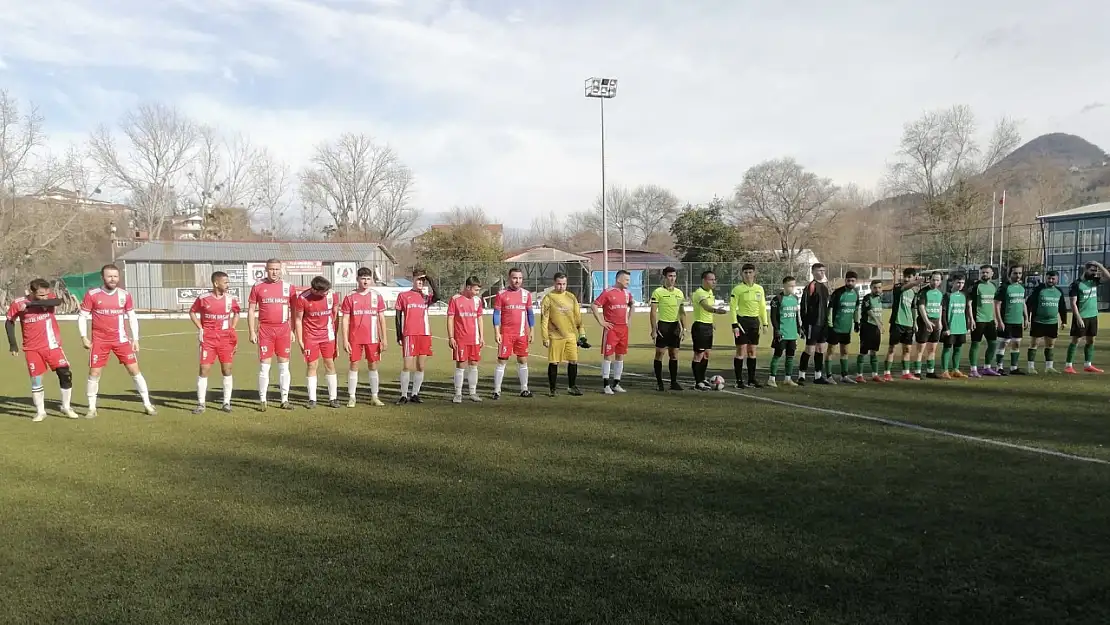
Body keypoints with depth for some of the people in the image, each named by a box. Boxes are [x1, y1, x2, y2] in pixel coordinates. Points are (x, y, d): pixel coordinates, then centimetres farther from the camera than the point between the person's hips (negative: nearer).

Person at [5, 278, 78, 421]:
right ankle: (40, 412, 18)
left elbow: (58, 301, -32)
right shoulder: (18, 303, -8)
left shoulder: (48, 298, -8)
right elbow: (9, 322, 6)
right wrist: (12, 343, 1)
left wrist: (31, 303, -35)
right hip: (32, 349, 0)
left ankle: (66, 407, 14)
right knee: (36, 380, 4)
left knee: (65, 374, -2)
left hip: (52, 345, 0)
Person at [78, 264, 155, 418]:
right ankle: (92, 408, 16)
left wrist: (135, 338, 3)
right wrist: (84, 337, -7)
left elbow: (132, 317, 8)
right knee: (94, 373, 1)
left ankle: (147, 404, 8)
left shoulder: (125, 295, 0)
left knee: (134, 370, 0)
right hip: (99, 340, -1)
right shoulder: (92, 294, -6)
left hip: (121, 339, 1)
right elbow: (82, 316, 1)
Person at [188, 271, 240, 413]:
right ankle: (200, 404, 7)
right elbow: (192, 312, 10)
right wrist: (200, 328, 0)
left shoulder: (231, 299, 1)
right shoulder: (203, 298, -5)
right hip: (208, 339, -1)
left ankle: (226, 402, 13)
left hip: (226, 338, 2)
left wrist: (232, 329, 7)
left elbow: (236, 313, 19)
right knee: (204, 369, -2)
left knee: (227, 369, 2)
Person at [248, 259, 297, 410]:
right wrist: (252, 331, -1)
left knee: (284, 365, 5)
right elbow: (251, 310, 6)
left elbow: (294, 311, 10)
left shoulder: (289, 287, 6)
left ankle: (285, 400, 11)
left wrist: (293, 330, 3)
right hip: (265, 329, -1)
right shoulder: (258, 287, 4)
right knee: (264, 366, 0)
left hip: (283, 329, 1)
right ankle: (262, 400, 9)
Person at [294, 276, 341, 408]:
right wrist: (300, 340, -4)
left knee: (330, 364, 4)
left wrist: (336, 336, 4)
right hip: (310, 336, -2)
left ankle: (333, 398, 10)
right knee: (311, 365, 1)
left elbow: (335, 315, 3)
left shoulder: (333, 294, -8)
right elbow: (298, 319, -4)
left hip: (327, 335, 2)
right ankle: (312, 399, 10)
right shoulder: (303, 298, -14)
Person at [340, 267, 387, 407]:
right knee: (354, 365, 2)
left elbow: (381, 318, 5)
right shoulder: (350, 297, 0)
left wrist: (384, 339, 1)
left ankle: (374, 397, 16)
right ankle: (352, 397, 10)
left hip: (372, 338, 1)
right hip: (355, 338, -1)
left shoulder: (377, 296, 3)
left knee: (373, 366, 7)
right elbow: (344, 320, 0)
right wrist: (345, 340, -6)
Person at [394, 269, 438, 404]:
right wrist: (399, 335, -2)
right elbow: (398, 316, 5)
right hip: (409, 335, -3)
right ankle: (404, 395, 3)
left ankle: (415, 394, 14)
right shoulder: (403, 296, 7)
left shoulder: (426, 297, 12)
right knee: (407, 366, -6)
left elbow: (437, 297, -11)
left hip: (424, 334, 3)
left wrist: (430, 281, -4)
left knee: (421, 366, 5)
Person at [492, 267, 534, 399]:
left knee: (523, 361, 8)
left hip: (522, 334, 3)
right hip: (506, 333, -3)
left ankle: (524, 389, 17)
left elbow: (530, 314, 12)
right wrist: (496, 333, -10)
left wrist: (531, 332, 8)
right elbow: (496, 314, -3)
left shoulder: (526, 294, 8)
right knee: (502, 361, -1)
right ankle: (497, 390, 5)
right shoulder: (501, 294, -2)